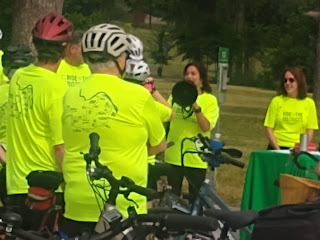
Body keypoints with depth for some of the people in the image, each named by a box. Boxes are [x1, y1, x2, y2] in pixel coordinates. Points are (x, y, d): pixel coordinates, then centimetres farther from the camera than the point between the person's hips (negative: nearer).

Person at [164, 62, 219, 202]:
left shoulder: (210, 100, -1)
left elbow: (206, 127, -14)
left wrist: (196, 108, -25)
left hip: (196, 159, -3)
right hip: (173, 156, 3)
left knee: (196, 200, 5)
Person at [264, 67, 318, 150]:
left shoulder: (309, 103, 6)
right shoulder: (276, 101, 4)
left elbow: (310, 131, 7)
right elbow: (269, 129, 3)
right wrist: (277, 149, -8)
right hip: (278, 147, -1)